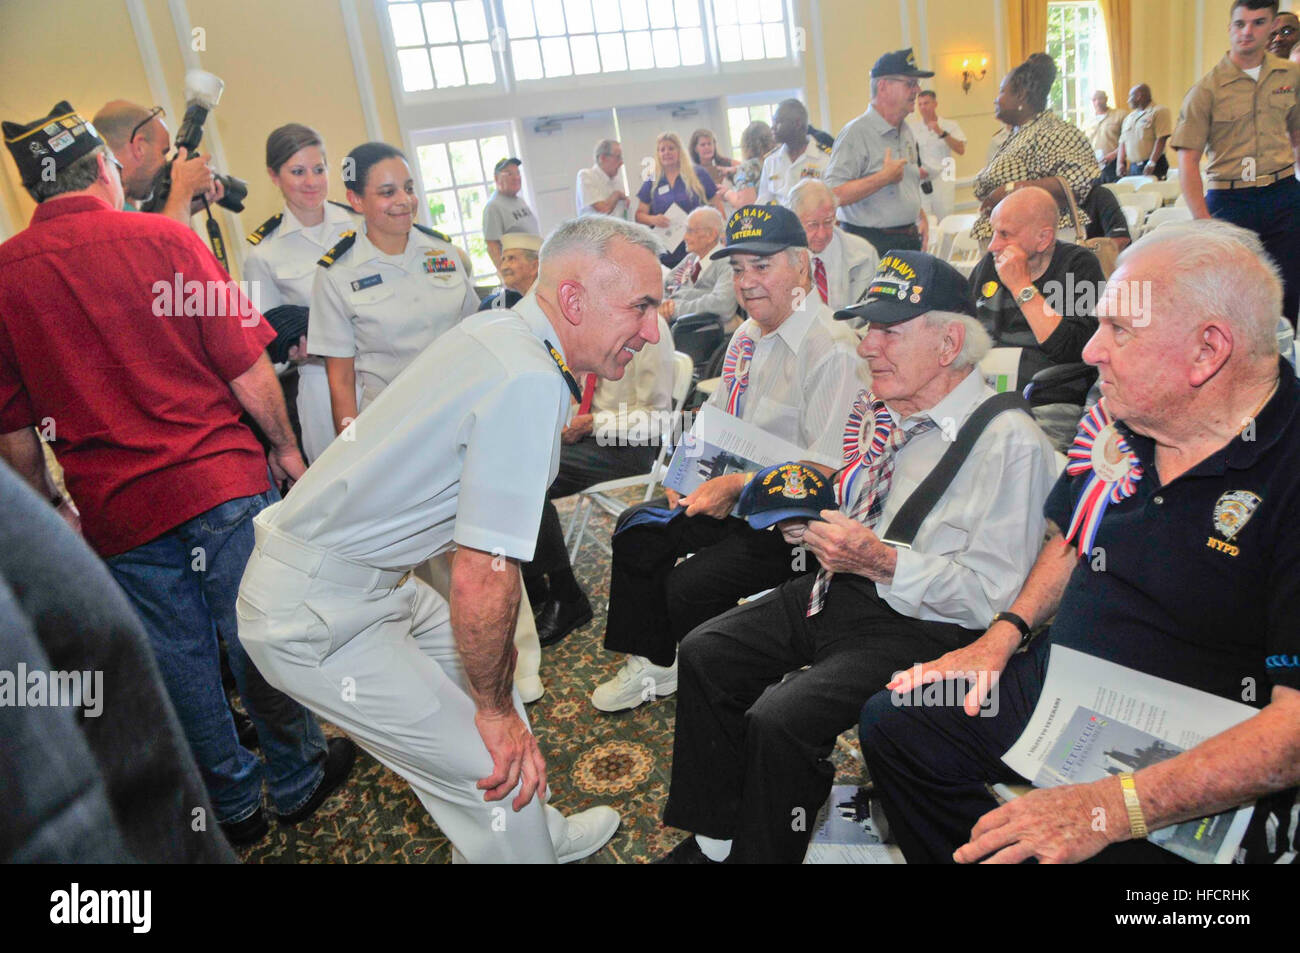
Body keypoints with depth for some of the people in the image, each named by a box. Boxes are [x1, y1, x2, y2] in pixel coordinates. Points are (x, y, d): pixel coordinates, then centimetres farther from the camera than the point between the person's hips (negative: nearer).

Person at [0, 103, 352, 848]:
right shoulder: (163, 238, -7)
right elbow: (247, 367, -9)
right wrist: (285, 448, 4)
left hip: (116, 513, 3)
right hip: (223, 481, -2)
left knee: (180, 663, 15)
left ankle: (234, 806, 32)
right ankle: (298, 781, 29)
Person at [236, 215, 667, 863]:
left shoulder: (498, 328, 2)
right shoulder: (528, 383, -27)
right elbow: (481, 578, -27)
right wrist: (495, 709, -14)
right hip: (316, 615, -10)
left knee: (491, 673, 21)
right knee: (496, 764, -5)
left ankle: (544, 835, 41)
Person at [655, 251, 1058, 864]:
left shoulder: (1008, 441, -16)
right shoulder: (877, 412, 8)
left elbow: (995, 594, -18)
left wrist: (882, 561, -27)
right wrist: (803, 518, 1)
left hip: (919, 625, -8)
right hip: (832, 590, 9)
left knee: (778, 719, -24)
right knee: (705, 652, 1)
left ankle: (758, 852, 6)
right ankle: (713, 838, 15)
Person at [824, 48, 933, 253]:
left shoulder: (906, 131, 15)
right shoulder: (855, 133, -13)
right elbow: (832, 195, -25)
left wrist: (921, 218, 13)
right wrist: (884, 178, -21)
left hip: (910, 241, 8)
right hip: (871, 244, -8)